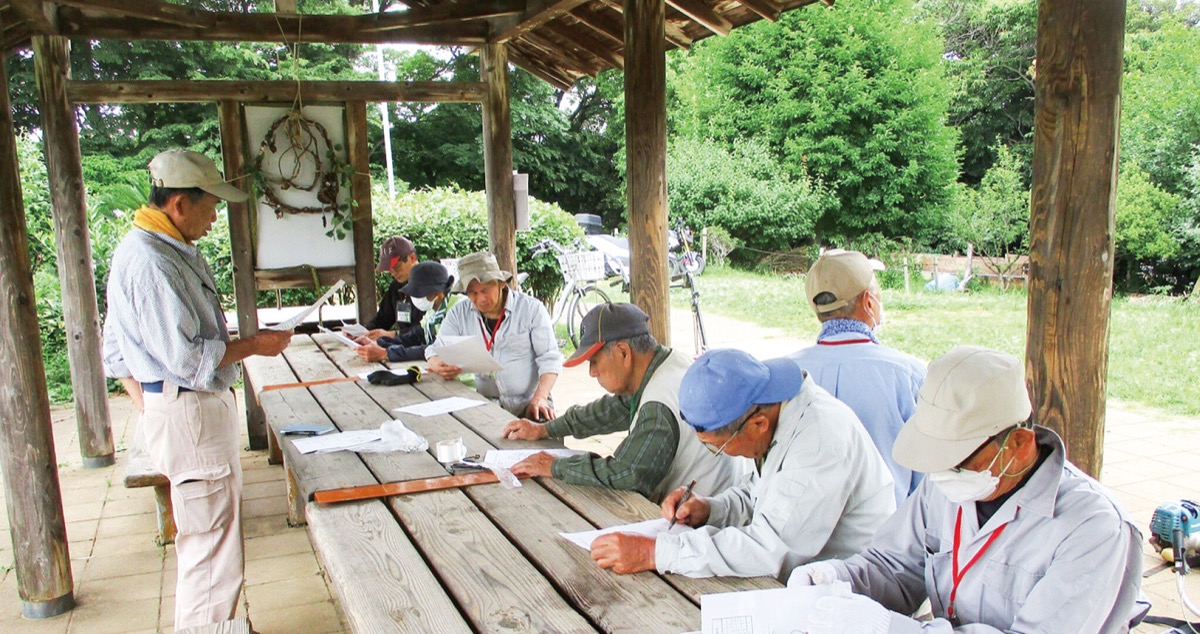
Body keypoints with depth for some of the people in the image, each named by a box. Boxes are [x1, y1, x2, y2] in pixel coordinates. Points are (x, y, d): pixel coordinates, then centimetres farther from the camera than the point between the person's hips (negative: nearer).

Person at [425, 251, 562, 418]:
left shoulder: (532, 309, -2)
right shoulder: (459, 314, 6)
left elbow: (549, 359, -4)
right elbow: (436, 352, 8)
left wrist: (539, 398, -20)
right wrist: (439, 367, -18)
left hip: (528, 404, -2)